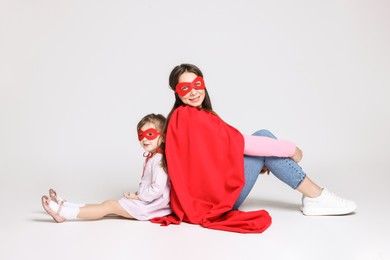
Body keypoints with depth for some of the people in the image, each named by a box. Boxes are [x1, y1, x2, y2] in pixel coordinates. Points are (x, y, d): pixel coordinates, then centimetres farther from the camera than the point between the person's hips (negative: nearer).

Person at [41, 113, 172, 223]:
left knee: (109, 205, -10)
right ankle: (66, 205, 3)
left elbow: (157, 188, -26)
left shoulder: (158, 160, -16)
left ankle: (63, 213, -10)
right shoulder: (151, 158, 17)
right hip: (144, 201, 9)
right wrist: (136, 195, 8)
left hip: (147, 206, -9)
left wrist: (138, 197, -15)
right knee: (109, 204, 4)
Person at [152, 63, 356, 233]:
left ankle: (313, 197, -2)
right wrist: (291, 149, -6)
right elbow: (239, 142, -16)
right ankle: (316, 196, -4)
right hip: (218, 195, -9)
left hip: (211, 190, 9)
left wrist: (258, 163, 7)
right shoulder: (190, 116, -16)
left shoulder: (182, 116, 15)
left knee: (263, 136, 3)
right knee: (262, 137, -8)